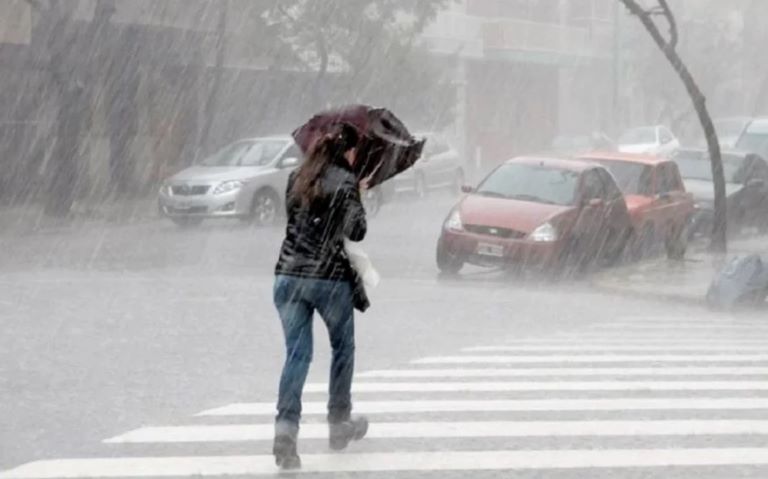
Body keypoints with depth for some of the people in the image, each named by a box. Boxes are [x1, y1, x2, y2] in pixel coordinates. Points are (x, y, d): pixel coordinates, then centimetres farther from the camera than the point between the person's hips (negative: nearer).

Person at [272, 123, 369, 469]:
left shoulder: (297, 178, 9)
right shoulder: (346, 181, -7)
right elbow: (356, 231, -9)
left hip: (289, 275, 4)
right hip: (331, 278, -4)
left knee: (296, 354, 2)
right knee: (343, 349, 18)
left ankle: (286, 428, -16)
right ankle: (339, 423, 27)